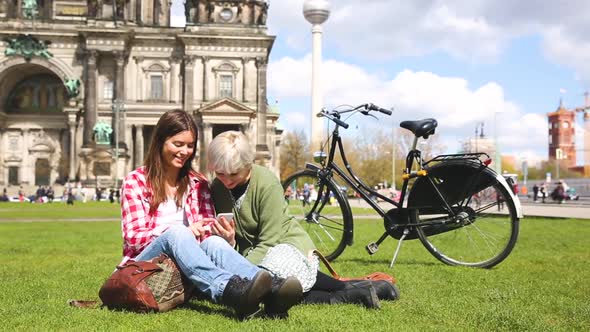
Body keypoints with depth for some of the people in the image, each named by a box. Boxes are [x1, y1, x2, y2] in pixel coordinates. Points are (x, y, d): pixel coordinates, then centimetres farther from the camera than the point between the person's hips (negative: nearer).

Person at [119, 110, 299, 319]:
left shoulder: (198, 183, 14)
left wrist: (223, 233, -19)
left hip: (186, 271, 3)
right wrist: (186, 232, -21)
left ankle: (269, 290, -60)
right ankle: (231, 291, -62)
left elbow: (207, 232, 8)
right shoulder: (135, 181, 4)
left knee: (214, 243, -30)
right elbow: (133, 236, -5)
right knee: (176, 233, -34)